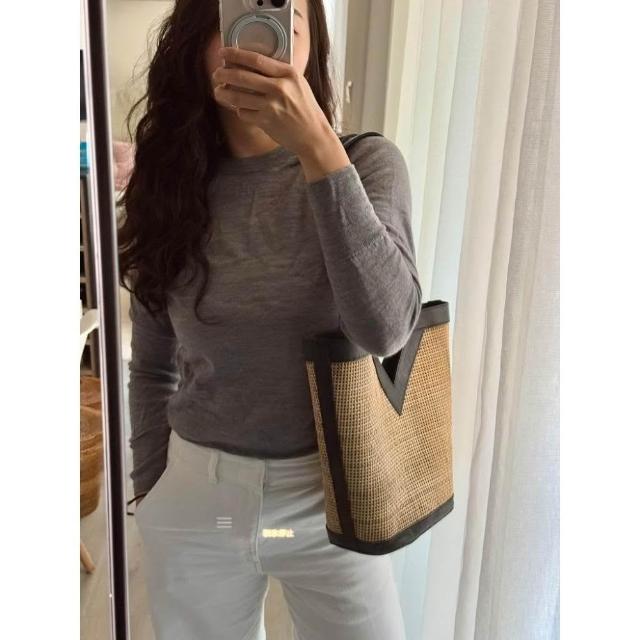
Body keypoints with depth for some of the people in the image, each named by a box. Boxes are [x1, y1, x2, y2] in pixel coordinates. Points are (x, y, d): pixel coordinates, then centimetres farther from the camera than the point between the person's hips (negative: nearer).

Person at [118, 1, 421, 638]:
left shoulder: (367, 163, -8)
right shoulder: (169, 184, -2)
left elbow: (385, 327, -26)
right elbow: (150, 369, 7)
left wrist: (317, 146, -28)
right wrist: (149, 491, 8)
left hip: (325, 498, -1)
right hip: (192, 498, 2)